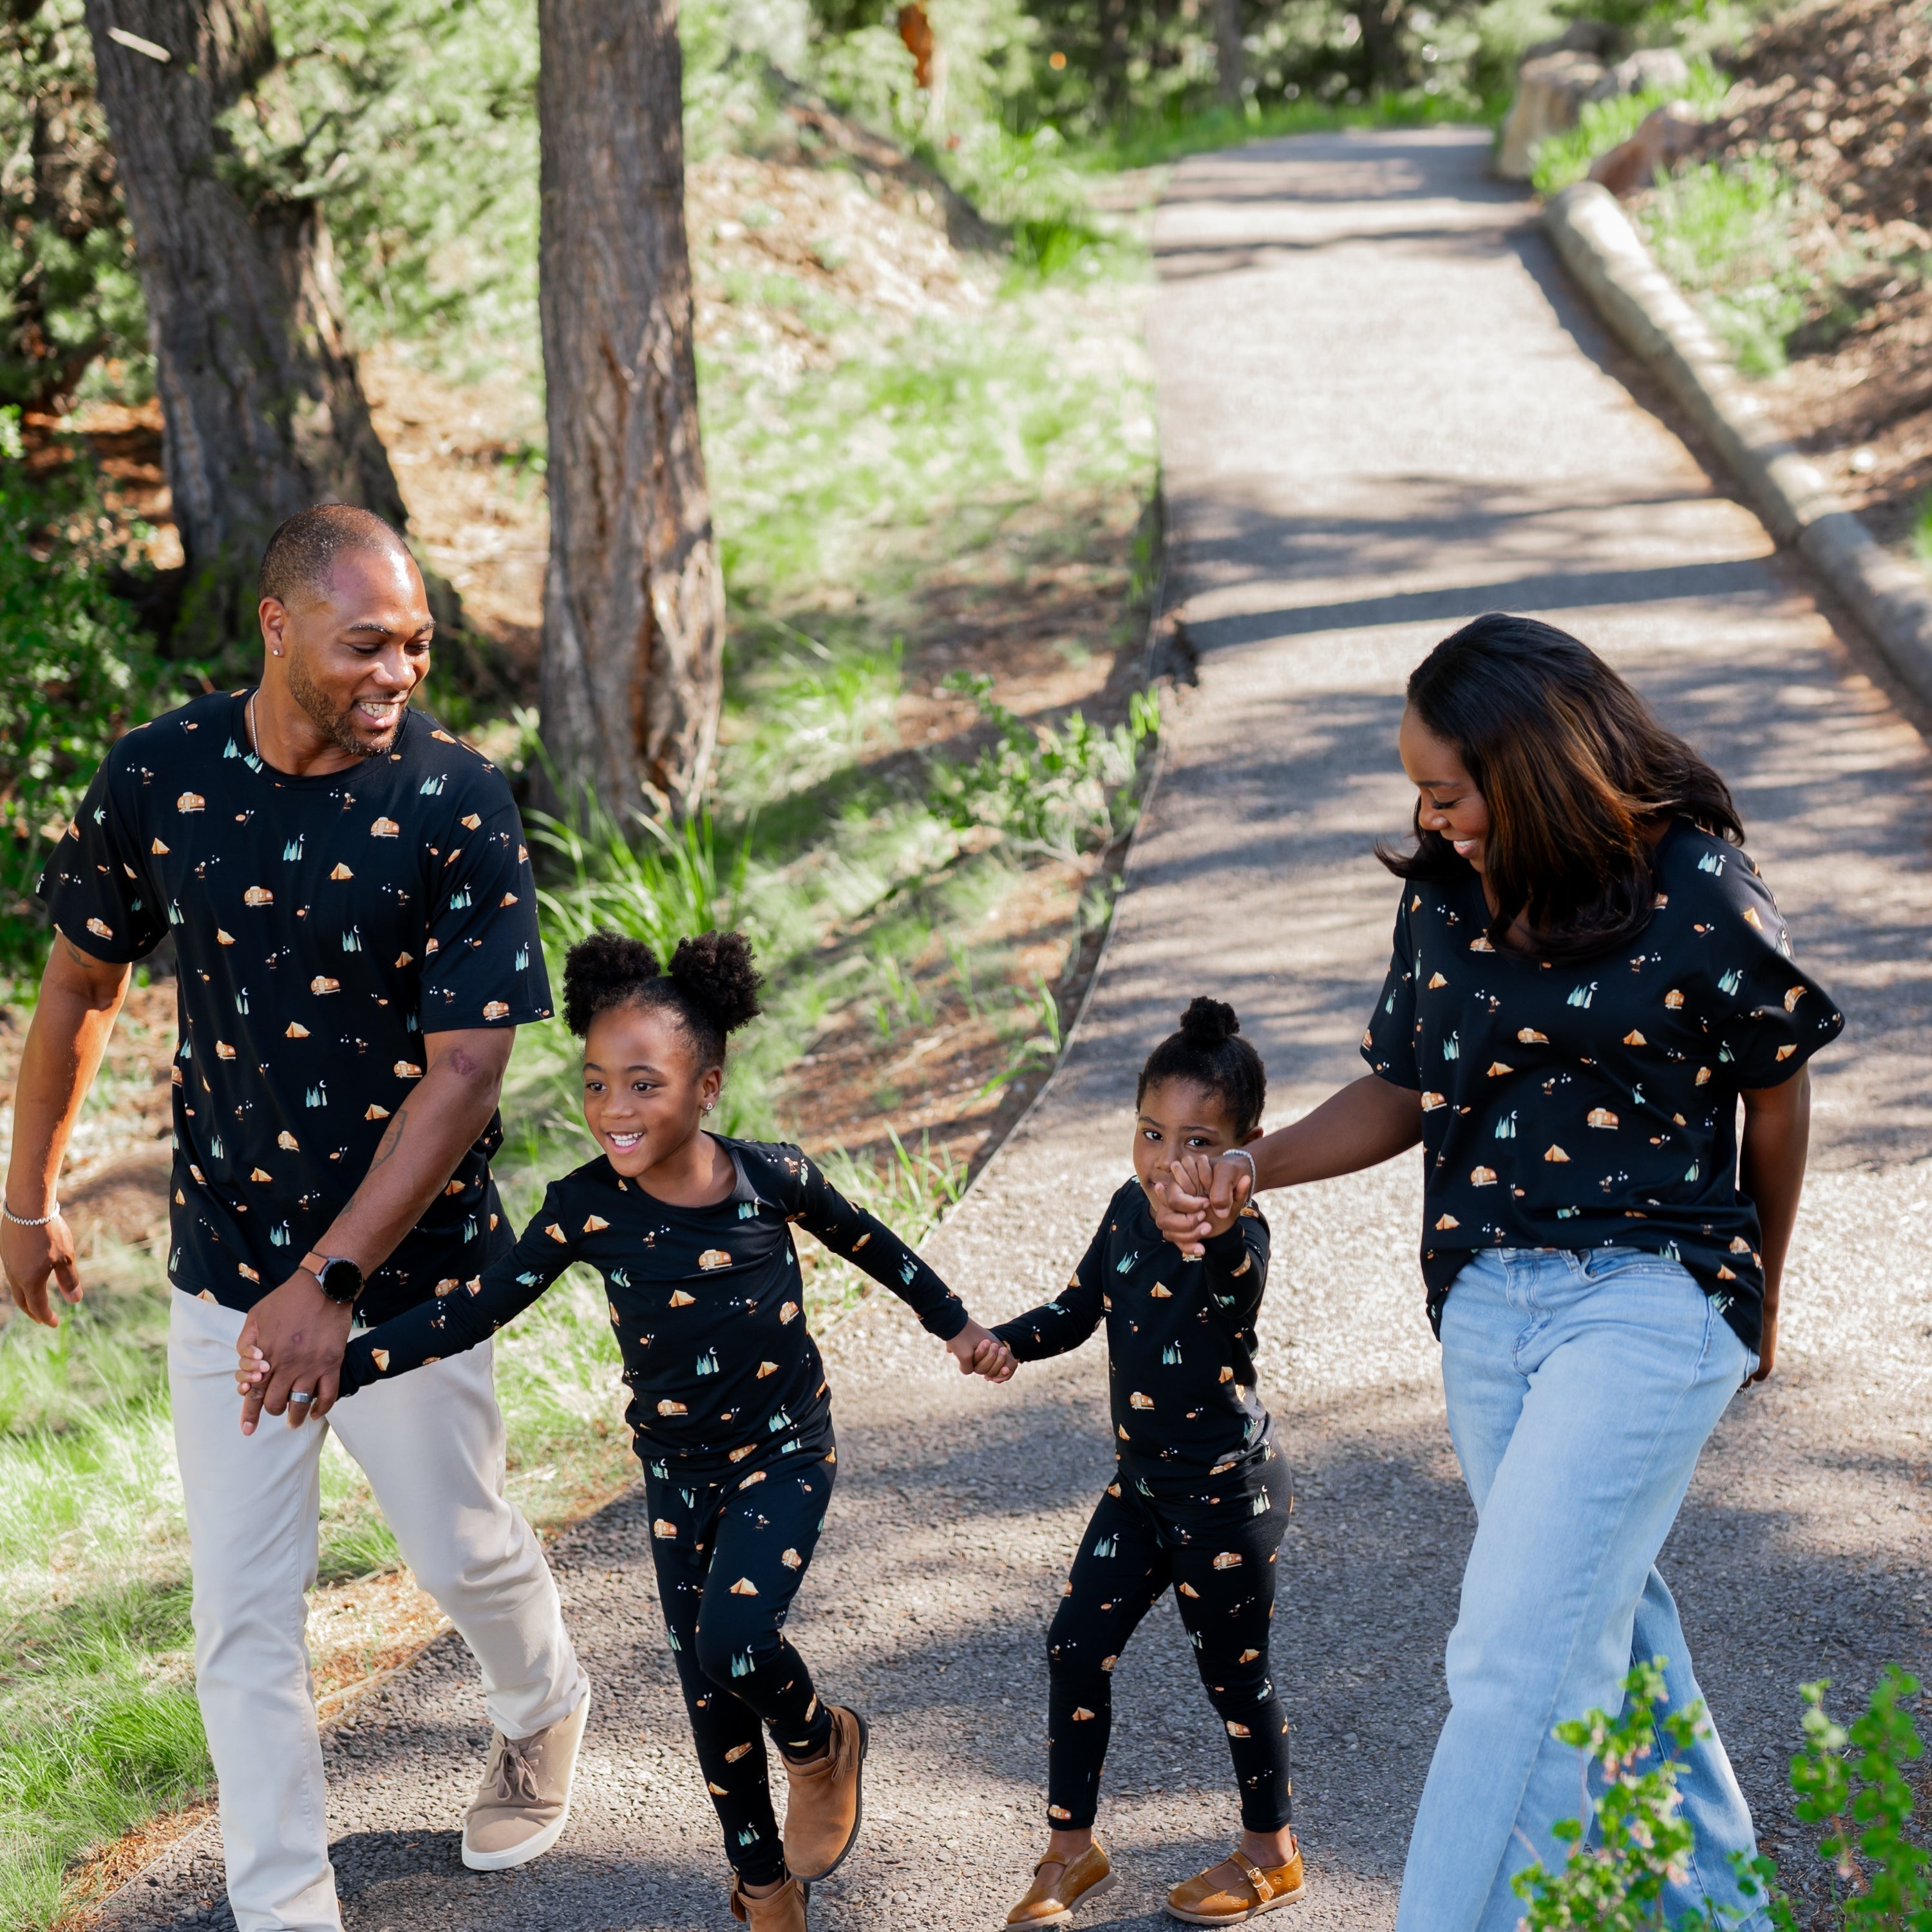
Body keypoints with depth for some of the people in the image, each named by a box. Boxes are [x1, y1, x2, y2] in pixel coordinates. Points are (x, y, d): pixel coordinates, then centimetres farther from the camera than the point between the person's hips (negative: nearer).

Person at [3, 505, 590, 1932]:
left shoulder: (458, 805, -17)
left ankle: (542, 1714, 49)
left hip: (409, 1269, -2)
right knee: (242, 1609, 4)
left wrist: (333, 1283, -24)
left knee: (462, 1547, 16)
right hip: (224, 1266, 2)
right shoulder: (159, 777, -9)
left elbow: (466, 1071, -19)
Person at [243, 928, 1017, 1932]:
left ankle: (821, 1745, 10)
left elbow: (865, 1241, 2)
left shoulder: (771, 1177, -17)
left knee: (735, 1638, -24)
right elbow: (474, 1308, -18)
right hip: (677, 1472, 3)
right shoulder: (588, 1208, -16)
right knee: (711, 1695, 9)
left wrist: (956, 1324, 13)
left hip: (785, 1453, -3)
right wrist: (331, 1366, -29)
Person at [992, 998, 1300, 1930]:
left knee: (1234, 1671, 6)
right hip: (1141, 1485, 7)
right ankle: (1072, 1848, 21)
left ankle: (1270, 1853, 27)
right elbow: (1080, 1305, 13)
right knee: (1075, 1647, 6)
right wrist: (1008, 1340, -6)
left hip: (1226, 1494, -7)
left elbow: (1240, 1290, -47)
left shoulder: (1237, 1233, -22)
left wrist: (1219, 1234, -69)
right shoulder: (1130, 1209, -1)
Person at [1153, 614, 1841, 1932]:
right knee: (1605, 1630, 17)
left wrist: (1758, 1294, 13)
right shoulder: (1445, 896, 3)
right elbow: (1405, 1093, 10)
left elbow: (1776, 1092, 1)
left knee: (1515, 1657, -12)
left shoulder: (1696, 891, -12)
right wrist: (1248, 1171, -7)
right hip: (1486, 1305, 6)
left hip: (1651, 1298, -6)